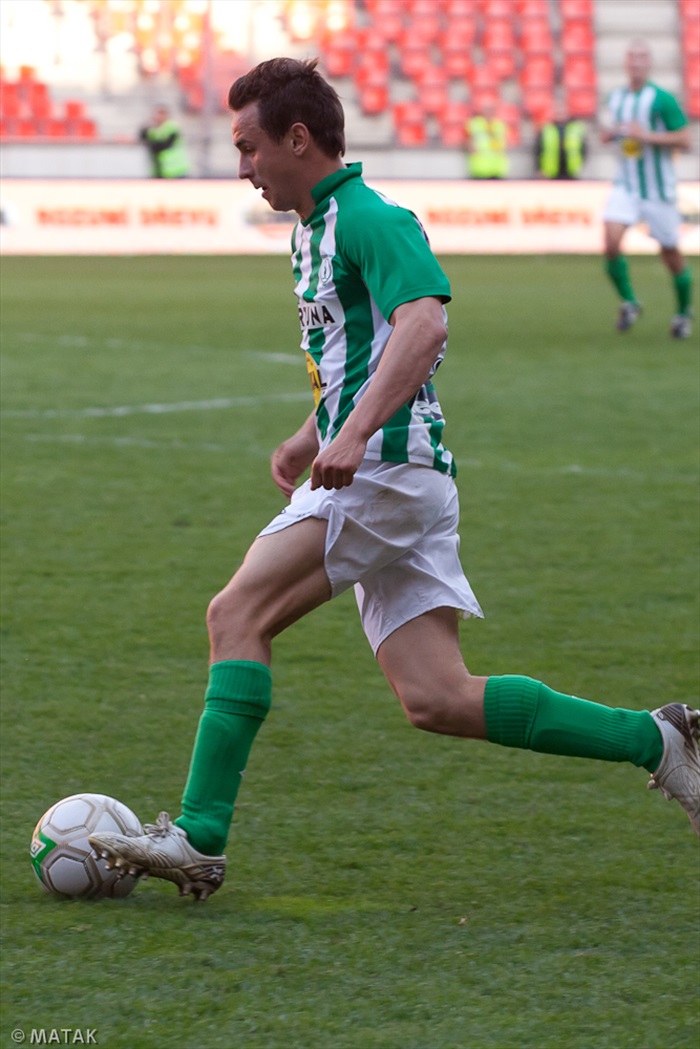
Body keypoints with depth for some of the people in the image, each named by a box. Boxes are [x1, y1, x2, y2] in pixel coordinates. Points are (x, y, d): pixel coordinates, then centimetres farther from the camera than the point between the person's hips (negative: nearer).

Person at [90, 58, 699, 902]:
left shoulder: (368, 219, -11)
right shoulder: (314, 229, 21)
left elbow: (423, 324, -27)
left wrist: (353, 434, -36)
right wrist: (308, 436, 32)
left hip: (385, 469, -10)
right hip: (378, 478, 10)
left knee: (238, 615, -13)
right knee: (437, 700, 3)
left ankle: (199, 838, -16)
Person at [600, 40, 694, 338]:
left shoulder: (662, 99, -12)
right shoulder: (616, 98, 7)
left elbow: (685, 140, -13)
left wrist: (648, 136, -22)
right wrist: (610, 133, 1)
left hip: (658, 188, -4)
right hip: (625, 186, 4)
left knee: (670, 252, 6)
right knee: (611, 241, -17)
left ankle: (684, 313, 29)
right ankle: (628, 302, 4)